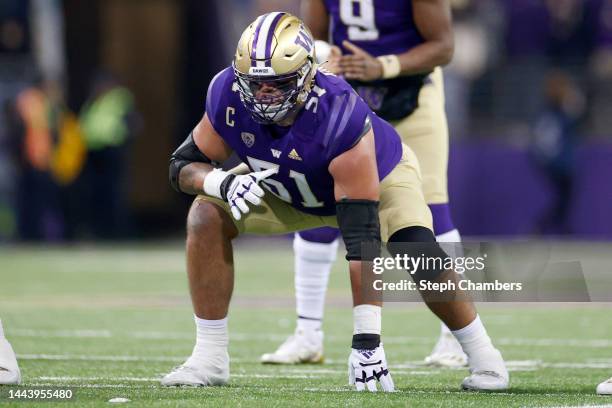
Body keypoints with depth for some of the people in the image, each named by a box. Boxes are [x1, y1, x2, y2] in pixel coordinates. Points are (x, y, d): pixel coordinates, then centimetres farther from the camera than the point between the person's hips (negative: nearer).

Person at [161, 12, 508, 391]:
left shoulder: (340, 116, -44)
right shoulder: (229, 96, -30)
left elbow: (361, 238, -44)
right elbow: (184, 165, -15)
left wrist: (366, 338, -46)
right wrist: (225, 183, -40)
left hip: (379, 174, -4)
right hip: (291, 191, 4)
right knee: (209, 215, -18)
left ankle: (483, 357, -5)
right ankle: (209, 359, -9)